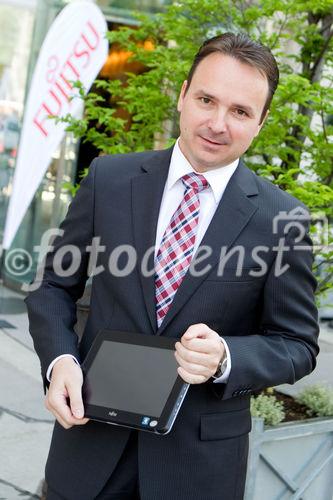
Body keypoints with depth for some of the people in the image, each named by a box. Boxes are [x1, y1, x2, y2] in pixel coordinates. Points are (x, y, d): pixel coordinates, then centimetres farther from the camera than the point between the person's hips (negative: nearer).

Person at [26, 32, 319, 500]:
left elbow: (297, 345, -3)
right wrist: (59, 360, -13)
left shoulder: (282, 218, -9)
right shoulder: (108, 178, -5)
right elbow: (55, 285, 4)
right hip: (92, 434, 1)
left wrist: (225, 358, -22)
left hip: (201, 459, -1)